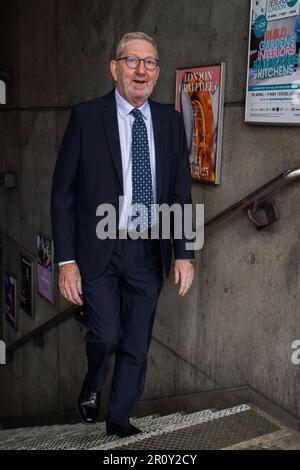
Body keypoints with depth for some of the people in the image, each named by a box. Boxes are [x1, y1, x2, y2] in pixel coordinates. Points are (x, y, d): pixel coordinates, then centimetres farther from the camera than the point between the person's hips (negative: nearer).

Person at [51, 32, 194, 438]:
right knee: (106, 335, -3)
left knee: (137, 344, 10)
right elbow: (62, 193, -5)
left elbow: (181, 192, 6)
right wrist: (67, 260, -10)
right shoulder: (86, 117, -5)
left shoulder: (171, 121, 4)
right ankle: (92, 389, 32)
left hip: (148, 251, 3)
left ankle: (119, 419, 32)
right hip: (98, 250, -3)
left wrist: (184, 253, -1)